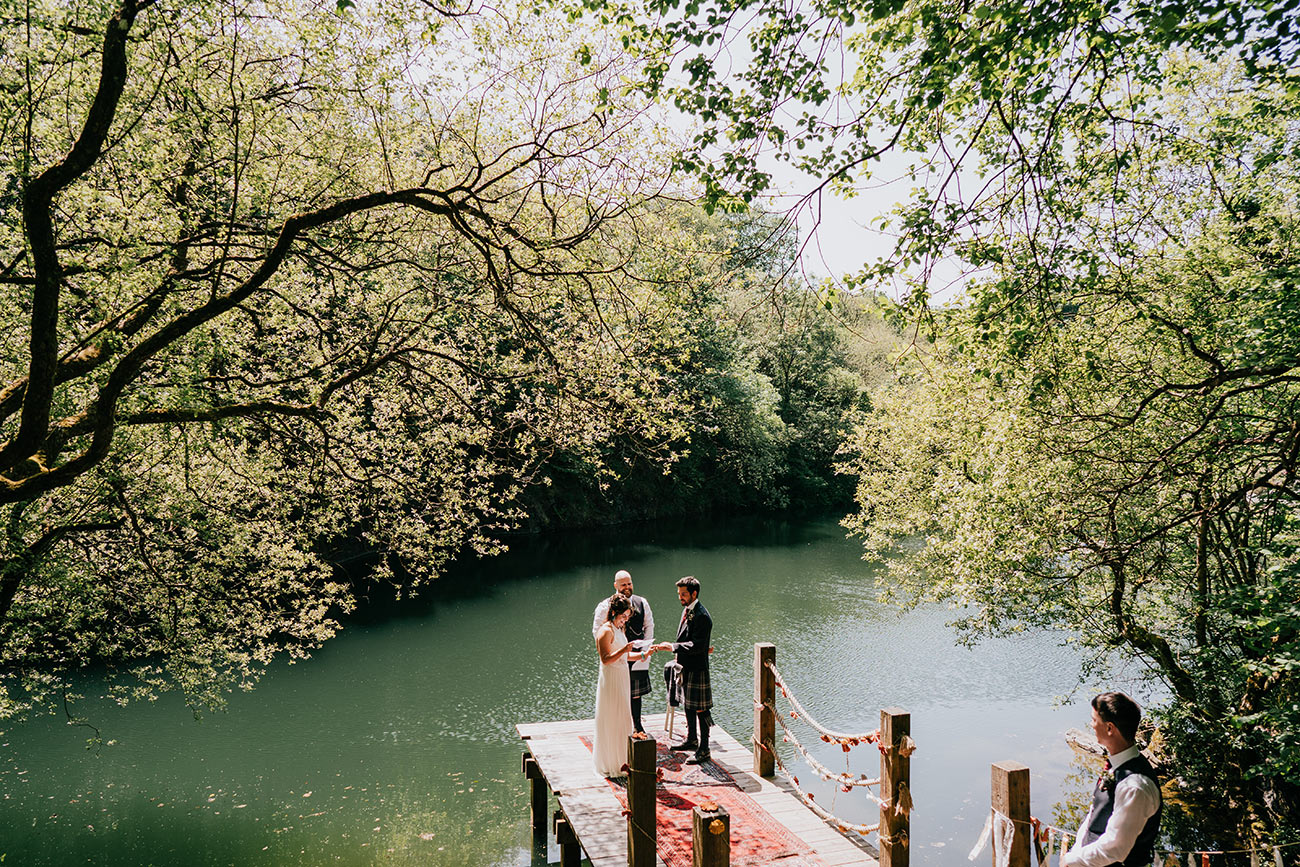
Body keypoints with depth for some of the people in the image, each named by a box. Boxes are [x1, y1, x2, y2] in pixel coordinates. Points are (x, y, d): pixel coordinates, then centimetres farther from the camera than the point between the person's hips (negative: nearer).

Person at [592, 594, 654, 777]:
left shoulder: (618, 629, 13)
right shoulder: (605, 631, -16)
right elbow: (606, 659, -21)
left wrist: (643, 654, 6)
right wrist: (623, 650, -32)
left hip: (622, 679, 10)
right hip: (611, 680, -10)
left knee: (621, 719, 15)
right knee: (612, 721, -2)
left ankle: (620, 759, 26)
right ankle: (612, 763, 7)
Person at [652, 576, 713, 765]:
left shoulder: (702, 617, -21)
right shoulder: (687, 609, 9)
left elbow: (697, 646, -25)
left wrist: (672, 646, -25)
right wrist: (676, 651, 17)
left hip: (697, 669, -10)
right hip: (686, 667, 10)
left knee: (700, 708, -3)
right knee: (688, 705, 22)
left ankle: (704, 749, 5)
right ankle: (691, 739, 38)